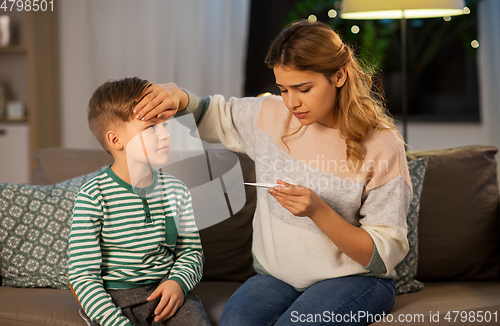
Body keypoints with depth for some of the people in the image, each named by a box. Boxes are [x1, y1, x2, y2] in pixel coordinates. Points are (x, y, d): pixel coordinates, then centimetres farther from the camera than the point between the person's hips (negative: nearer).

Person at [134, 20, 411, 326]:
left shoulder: (382, 145, -12)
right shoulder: (271, 116, 1)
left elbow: (384, 256, -13)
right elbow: (211, 113, 18)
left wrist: (317, 210, -28)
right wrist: (179, 97, -7)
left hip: (354, 278, -2)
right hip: (277, 275, 3)